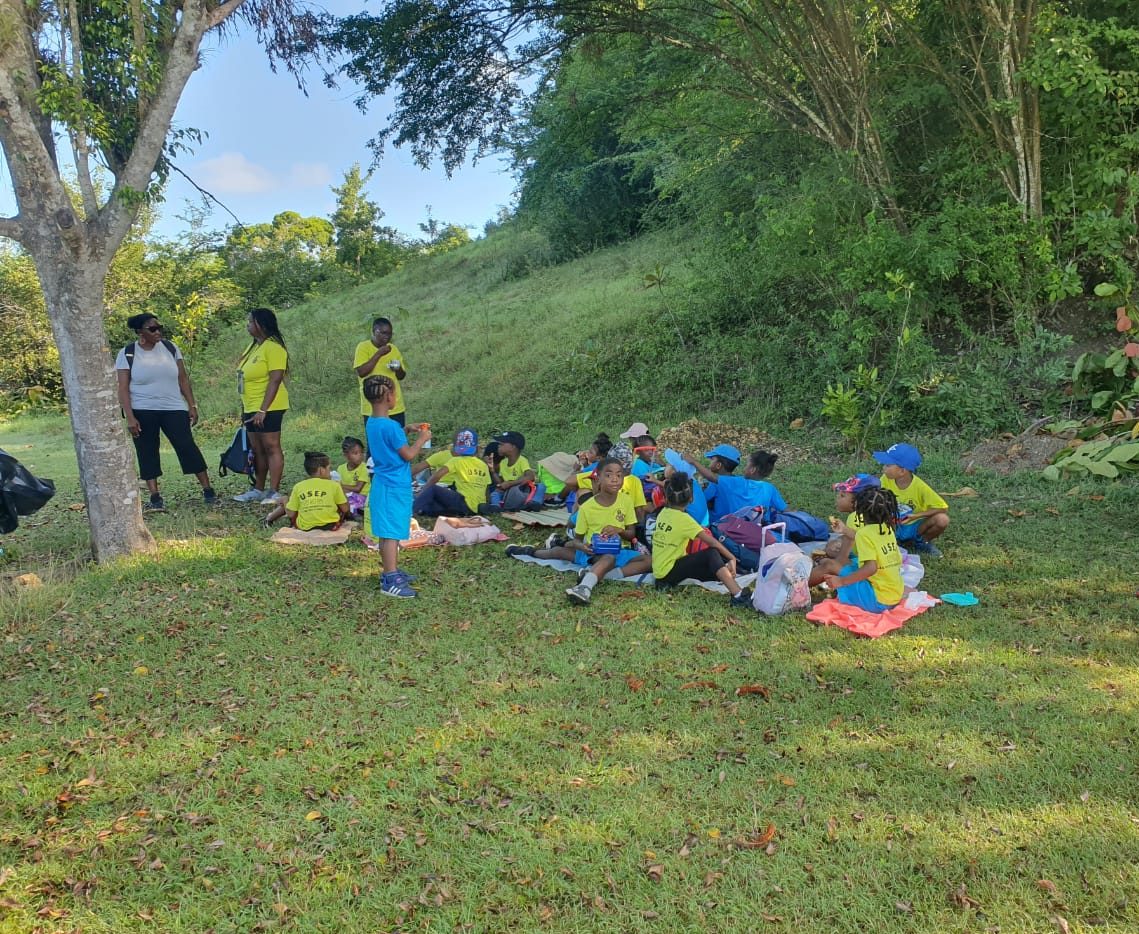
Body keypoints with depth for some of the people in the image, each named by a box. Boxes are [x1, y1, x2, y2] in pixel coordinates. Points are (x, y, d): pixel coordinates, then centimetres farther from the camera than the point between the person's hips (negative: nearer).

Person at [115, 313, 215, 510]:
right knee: (147, 454, 3)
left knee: (188, 447, -4)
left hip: (174, 409, 1)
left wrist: (192, 405, 2)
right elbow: (123, 389, -5)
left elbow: (183, 379, 8)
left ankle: (208, 490, 0)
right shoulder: (127, 354, -3)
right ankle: (155, 497, 9)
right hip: (143, 412, -1)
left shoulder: (170, 348, 4)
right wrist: (129, 417, -13)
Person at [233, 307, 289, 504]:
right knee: (257, 450, 12)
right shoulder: (253, 346, 16)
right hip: (251, 408, 9)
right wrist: (244, 408, 18)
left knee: (271, 447, -6)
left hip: (268, 408, -9)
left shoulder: (273, 347, -13)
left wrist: (263, 409, -23)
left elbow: (275, 380, -19)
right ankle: (258, 490, 19)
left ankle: (274, 492, -4)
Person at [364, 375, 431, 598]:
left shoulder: (372, 423, 7)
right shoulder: (391, 426, -21)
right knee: (391, 533, -6)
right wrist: (422, 439, -2)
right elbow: (408, 455, -16)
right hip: (394, 487, -9)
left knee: (387, 533, 17)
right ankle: (390, 582, -2)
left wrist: (405, 432, 17)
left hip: (383, 485, 9)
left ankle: (391, 572, 28)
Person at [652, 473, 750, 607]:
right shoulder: (683, 519, -16)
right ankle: (738, 596, -30)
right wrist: (732, 558, -10)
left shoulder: (663, 513, 5)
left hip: (659, 572, 8)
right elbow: (712, 542, -18)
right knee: (712, 553, -19)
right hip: (669, 572, -8)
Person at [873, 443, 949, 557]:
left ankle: (922, 543, 1)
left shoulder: (920, 486, -22)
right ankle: (899, 542, 3)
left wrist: (916, 516, -27)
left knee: (942, 520, -30)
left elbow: (943, 509, -19)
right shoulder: (886, 480, -15)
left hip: (915, 527, -2)